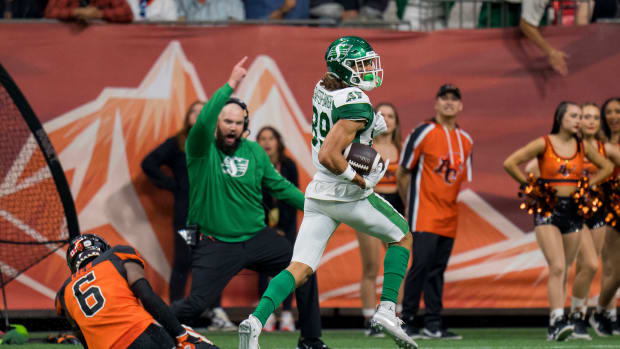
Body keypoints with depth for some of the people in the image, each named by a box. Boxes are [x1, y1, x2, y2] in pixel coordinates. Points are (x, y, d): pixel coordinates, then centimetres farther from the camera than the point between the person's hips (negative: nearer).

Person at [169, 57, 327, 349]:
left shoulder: (254, 152, 6)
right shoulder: (201, 150, -9)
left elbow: (279, 186, 14)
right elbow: (202, 123, -30)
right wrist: (230, 85, -32)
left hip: (258, 238, 5)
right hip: (216, 245, -5)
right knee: (195, 304, -15)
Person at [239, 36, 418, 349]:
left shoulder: (323, 88, 5)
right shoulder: (355, 105, -20)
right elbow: (328, 156, -28)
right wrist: (361, 181, -16)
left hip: (318, 194, 7)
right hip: (348, 195, -7)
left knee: (301, 268, 1)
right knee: (401, 236, 17)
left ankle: (255, 322, -18)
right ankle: (387, 310, 7)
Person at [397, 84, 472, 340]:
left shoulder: (465, 140, 13)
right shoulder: (423, 133, -5)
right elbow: (402, 173, 0)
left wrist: (454, 201, 15)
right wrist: (410, 205, 4)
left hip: (449, 217, 6)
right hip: (424, 214, -6)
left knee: (437, 269, 7)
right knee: (421, 263, -13)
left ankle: (433, 324, 9)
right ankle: (407, 322, -8)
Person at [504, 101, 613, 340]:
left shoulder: (583, 147, 7)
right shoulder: (544, 144, -5)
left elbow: (607, 167, 22)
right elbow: (510, 163, -5)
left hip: (573, 211, 4)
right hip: (548, 211, -4)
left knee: (563, 271, 7)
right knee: (557, 267, -18)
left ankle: (554, 327, 14)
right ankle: (558, 320, -24)